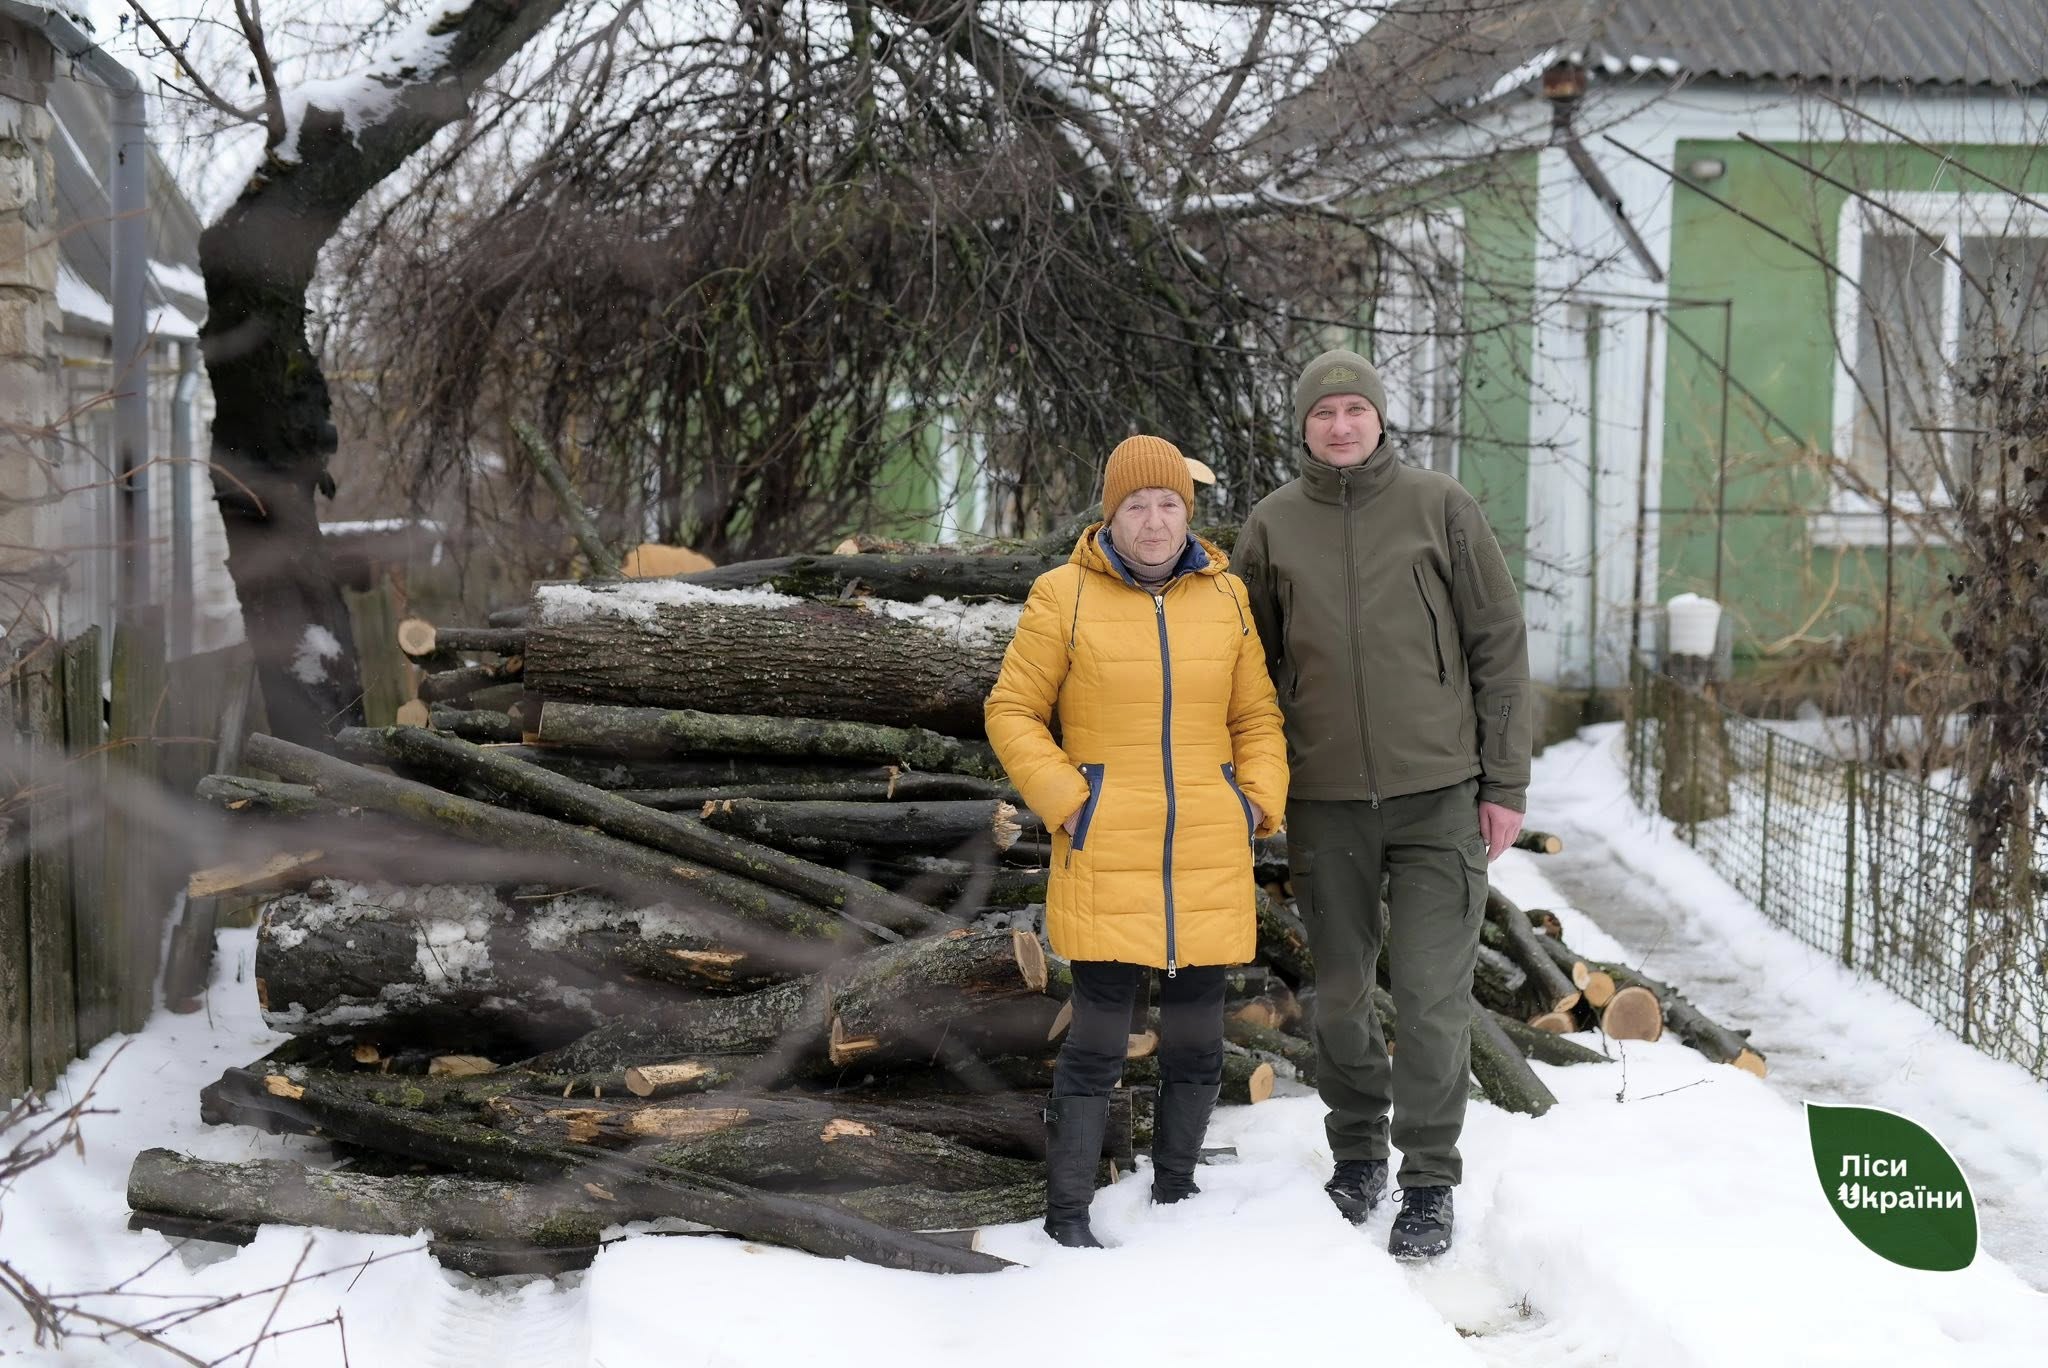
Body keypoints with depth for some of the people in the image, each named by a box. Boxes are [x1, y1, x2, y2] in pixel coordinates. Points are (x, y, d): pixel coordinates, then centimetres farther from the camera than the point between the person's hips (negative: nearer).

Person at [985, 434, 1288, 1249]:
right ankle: (1067, 1213, 9)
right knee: (1099, 1037, -4)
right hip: (1106, 860, -3)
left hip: (1209, 861, 4)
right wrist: (1066, 806, -9)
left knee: (1196, 1038, 10)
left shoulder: (1225, 596, 6)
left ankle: (1175, 1189, 28)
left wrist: (1258, 805, 0)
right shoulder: (1065, 596, -4)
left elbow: (1256, 716, 13)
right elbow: (1013, 713, 1)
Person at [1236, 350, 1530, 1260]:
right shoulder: (1272, 527, 4)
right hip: (1324, 802, 2)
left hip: (1439, 794, -2)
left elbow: (1499, 645, 1)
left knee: (1432, 996, -4)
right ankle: (1357, 1150, 32)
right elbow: (1250, 667, 12)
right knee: (1340, 993, 12)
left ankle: (1429, 1183, 9)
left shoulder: (1440, 507, -1)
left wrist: (1505, 782, -3)